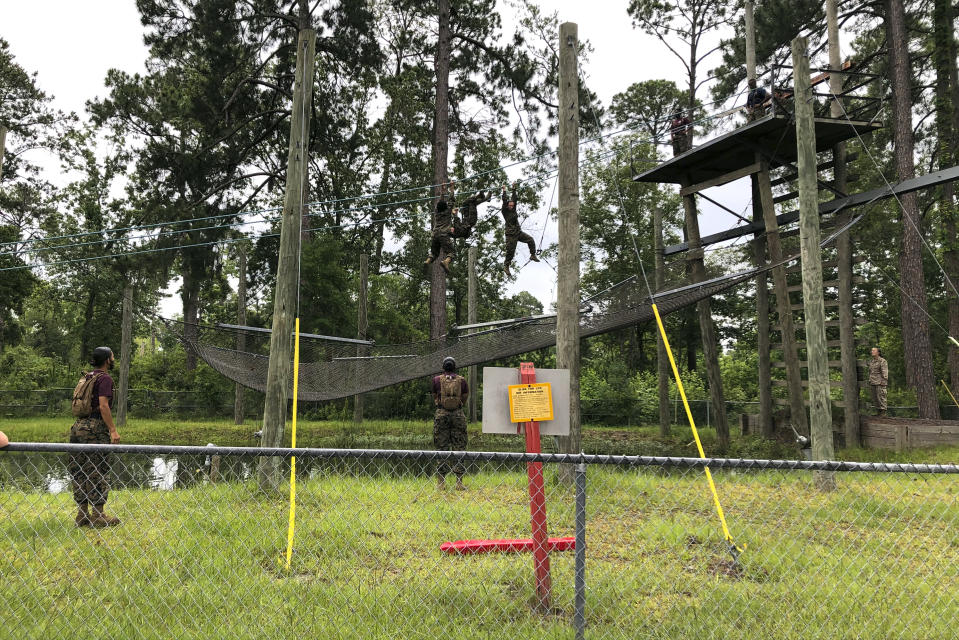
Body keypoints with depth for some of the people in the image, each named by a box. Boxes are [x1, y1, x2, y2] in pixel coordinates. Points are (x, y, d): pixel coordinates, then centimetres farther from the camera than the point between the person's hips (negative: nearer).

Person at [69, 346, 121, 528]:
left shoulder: (87, 377, 16)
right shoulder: (105, 378, -9)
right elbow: (103, 406, -18)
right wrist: (113, 430, -18)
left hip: (79, 425, 9)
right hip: (95, 427, -9)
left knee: (80, 472, 10)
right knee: (98, 472, -3)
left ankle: (82, 514, 15)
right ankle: (98, 515, 0)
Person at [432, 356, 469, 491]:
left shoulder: (437, 380, 2)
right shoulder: (461, 380, 3)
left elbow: (434, 399, 11)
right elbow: (464, 400, 9)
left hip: (441, 414, 0)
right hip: (458, 414, 0)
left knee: (441, 448, 4)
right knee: (459, 447, 4)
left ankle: (441, 481, 4)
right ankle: (459, 481, 2)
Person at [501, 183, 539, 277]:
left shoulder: (513, 210, 9)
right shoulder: (505, 211, -5)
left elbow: (514, 199, 7)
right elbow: (504, 201, -14)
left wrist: (514, 189, 6)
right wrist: (504, 191, -12)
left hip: (519, 232, 6)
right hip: (511, 235, -6)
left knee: (531, 240, -7)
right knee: (510, 251, -2)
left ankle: (533, 255, 3)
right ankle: (506, 266, 11)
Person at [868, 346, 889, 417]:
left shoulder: (883, 361, -7)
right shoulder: (871, 361, 15)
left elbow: (885, 373, -11)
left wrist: (884, 382, -17)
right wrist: (870, 381, 18)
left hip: (880, 383, -7)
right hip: (873, 383, 7)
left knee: (881, 397, -7)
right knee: (875, 398, 8)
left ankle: (883, 412, -3)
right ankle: (878, 412, 14)